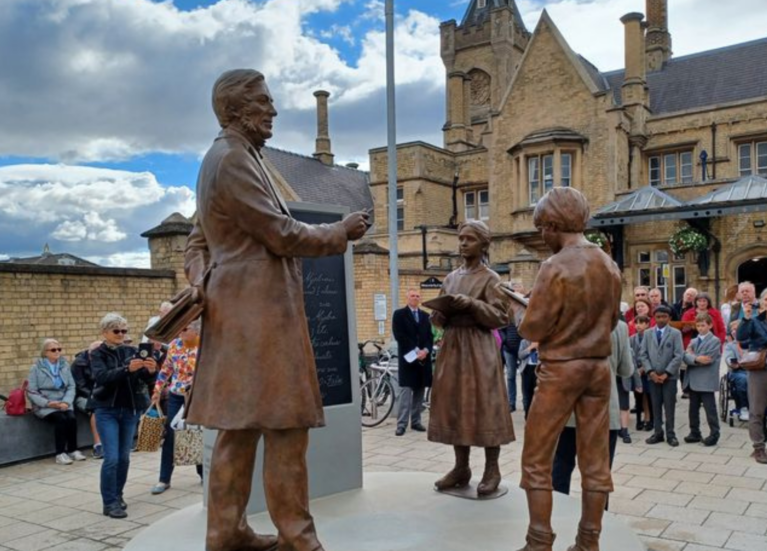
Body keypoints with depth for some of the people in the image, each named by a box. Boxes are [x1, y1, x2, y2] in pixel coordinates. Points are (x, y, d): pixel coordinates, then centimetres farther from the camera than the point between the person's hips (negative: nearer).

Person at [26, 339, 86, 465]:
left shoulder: (65, 365, 7)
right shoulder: (37, 368, -1)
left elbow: (71, 387, 4)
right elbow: (31, 392, -5)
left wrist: (66, 402, -14)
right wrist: (48, 403, -18)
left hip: (63, 403, 3)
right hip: (44, 406, -3)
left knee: (72, 418, -26)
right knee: (61, 419, -29)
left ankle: (73, 450, -11)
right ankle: (60, 453, -21)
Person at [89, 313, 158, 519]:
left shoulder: (131, 351, 4)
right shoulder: (97, 354, -3)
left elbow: (146, 379, -5)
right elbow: (101, 377, -22)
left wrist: (151, 370, -28)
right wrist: (127, 369, -36)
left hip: (130, 410, 4)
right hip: (107, 410, -3)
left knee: (124, 457, 10)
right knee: (112, 457, -8)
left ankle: (117, 495, 26)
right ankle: (109, 503, 2)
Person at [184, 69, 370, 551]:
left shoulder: (232, 158, 21)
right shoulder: (232, 159, -12)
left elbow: (198, 240, 23)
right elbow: (282, 235, -16)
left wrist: (200, 278, 6)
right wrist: (341, 232, -3)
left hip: (245, 309, 10)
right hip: (261, 311, -10)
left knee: (241, 426, 12)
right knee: (285, 426, -5)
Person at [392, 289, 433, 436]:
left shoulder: (425, 316, 16)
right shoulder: (399, 314, 1)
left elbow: (430, 336, 10)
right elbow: (399, 336, -9)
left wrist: (425, 350, -10)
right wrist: (415, 351, -15)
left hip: (423, 357, 5)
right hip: (408, 357, -5)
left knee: (420, 391, 6)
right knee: (406, 391, -8)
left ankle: (416, 421, 13)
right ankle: (402, 424, -7)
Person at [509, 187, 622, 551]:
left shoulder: (556, 268, -16)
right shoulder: (609, 266, 5)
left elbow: (532, 330, -13)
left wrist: (516, 308, 5)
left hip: (560, 369, -6)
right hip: (599, 368, 7)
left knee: (536, 460, 5)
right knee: (595, 461, 10)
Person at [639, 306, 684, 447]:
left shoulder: (676, 333, -1)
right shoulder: (648, 333, 8)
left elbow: (679, 356, -7)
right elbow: (643, 354, 4)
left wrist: (666, 373, -13)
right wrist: (650, 371, -9)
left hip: (669, 376, -2)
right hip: (653, 376, 3)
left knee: (669, 407, 1)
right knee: (656, 406, 7)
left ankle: (670, 435, 10)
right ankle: (658, 433, 16)